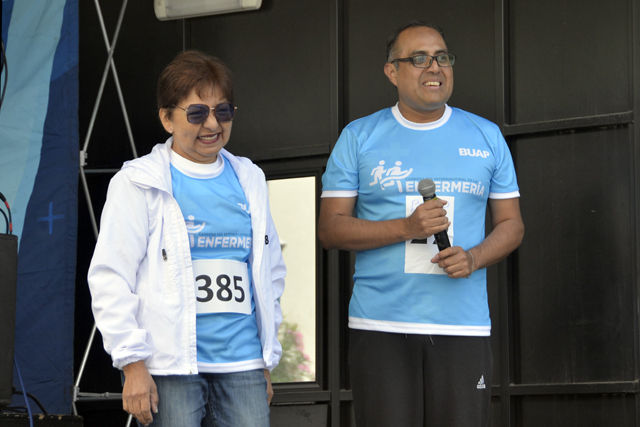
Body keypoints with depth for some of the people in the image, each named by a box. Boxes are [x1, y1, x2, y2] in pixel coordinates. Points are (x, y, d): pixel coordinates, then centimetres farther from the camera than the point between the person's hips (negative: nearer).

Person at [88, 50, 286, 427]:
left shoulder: (248, 181, 15)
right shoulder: (139, 183, 0)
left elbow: (271, 275, 21)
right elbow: (111, 279, -5)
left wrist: (267, 361, 17)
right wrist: (133, 366, -10)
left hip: (242, 367, 4)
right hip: (170, 368, -4)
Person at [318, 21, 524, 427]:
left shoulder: (487, 136, 13)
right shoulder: (359, 137, 7)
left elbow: (511, 224, 14)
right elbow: (331, 229, 3)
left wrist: (474, 257, -8)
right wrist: (406, 228, -12)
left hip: (465, 327, 1)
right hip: (380, 327, -1)